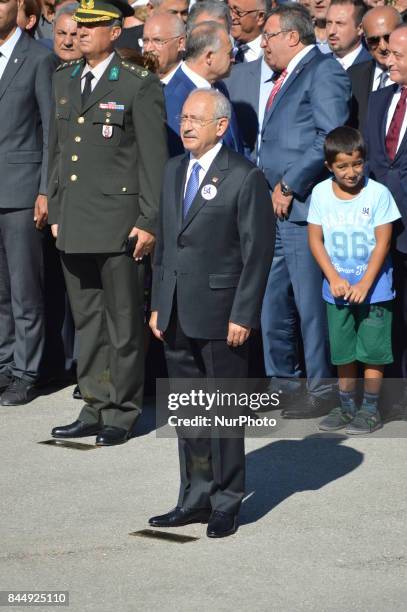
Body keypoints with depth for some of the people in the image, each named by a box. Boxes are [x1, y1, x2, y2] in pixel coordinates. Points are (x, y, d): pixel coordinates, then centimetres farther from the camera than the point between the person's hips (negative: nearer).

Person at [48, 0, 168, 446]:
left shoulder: (139, 86, -6)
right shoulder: (64, 79, 13)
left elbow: (154, 159, -8)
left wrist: (149, 222, -11)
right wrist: (55, 212, 15)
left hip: (119, 224, -6)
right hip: (74, 224, 6)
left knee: (123, 324, 1)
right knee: (86, 322, 11)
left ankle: (121, 413, 9)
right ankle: (94, 409, 19)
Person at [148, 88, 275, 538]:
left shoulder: (246, 178, -9)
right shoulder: (173, 171, 12)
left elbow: (258, 251, -10)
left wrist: (243, 315, -13)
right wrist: (158, 304, 13)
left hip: (220, 314, -6)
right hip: (177, 315, 7)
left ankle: (226, 503, 11)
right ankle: (195, 498, 21)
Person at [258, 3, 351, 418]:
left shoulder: (323, 72, -9)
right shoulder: (286, 77, 20)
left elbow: (331, 138, -19)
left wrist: (290, 186, -16)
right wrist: (274, 188, 11)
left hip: (304, 209, -10)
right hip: (279, 212, 10)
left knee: (312, 303, -4)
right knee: (274, 303, 13)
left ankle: (322, 393, 3)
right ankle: (281, 383, 24)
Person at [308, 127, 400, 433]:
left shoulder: (378, 193, -12)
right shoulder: (321, 193, -4)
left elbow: (383, 242, -11)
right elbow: (315, 239, -1)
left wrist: (364, 285, -16)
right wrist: (334, 278, -11)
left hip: (373, 289, -3)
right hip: (338, 289, 3)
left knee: (372, 350, 1)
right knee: (343, 351, 12)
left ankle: (371, 409, 11)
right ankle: (347, 406, 24)